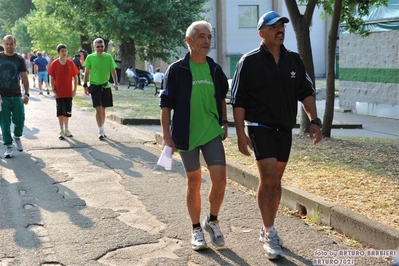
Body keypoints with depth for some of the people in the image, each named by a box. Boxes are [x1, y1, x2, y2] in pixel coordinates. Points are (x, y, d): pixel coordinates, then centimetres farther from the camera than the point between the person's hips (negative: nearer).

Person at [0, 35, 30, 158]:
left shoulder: (19, 59, 4)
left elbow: (25, 78, 4)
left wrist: (26, 94, -7)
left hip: (16, 96, 1)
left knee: (19, 120, -1)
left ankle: (17, 137, 29)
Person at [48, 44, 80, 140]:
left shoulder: (71, 63, 0)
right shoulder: (54, 64, -4)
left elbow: (75, 77, 5)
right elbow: (51, 78, -1)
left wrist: (74, 90, -1)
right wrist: (54, 91, -8)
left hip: (69, 93, 2)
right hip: (59, 93, -2)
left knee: (67, 112, 11)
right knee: (60, 112, -1)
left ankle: (66, 130, 24)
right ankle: (61, 131, 5)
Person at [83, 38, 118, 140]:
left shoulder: (108, 57, 1)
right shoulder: (90, 57, -4)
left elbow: (113, 71, 4)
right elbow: (86, 72, 1)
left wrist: (115, 83, -9)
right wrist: (85, 85, -3)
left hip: (106, 86, 3)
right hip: (94, 86, -3)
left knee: (103, 109, 11)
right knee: (98, 109, -12)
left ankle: (101, 130, 24)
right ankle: (101, 131, -9)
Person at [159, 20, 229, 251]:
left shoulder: (215, 69, 5)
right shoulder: (177, 70, -7)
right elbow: (166, 105, -5)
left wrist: (225, 122, 15)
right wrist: (167, 136, -8)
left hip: (212, 133, 3)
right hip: (186, 135, -3)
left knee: (220, 181, -5)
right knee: (194, 183, 8)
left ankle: (212, 221, 20)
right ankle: (197, 229, 24)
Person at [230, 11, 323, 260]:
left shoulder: (294, 60, 5)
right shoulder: (250, 61, -8)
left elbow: (306, 91, 8)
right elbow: (238, 100, -8)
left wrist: (315, 121, -3)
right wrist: (241, 133, -13)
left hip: (285, 129, 5)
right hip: (261, 127, -5)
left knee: (276, 181, 11)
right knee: (268, 178, -11)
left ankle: (267, 229, 24)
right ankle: (269, 233, 0)